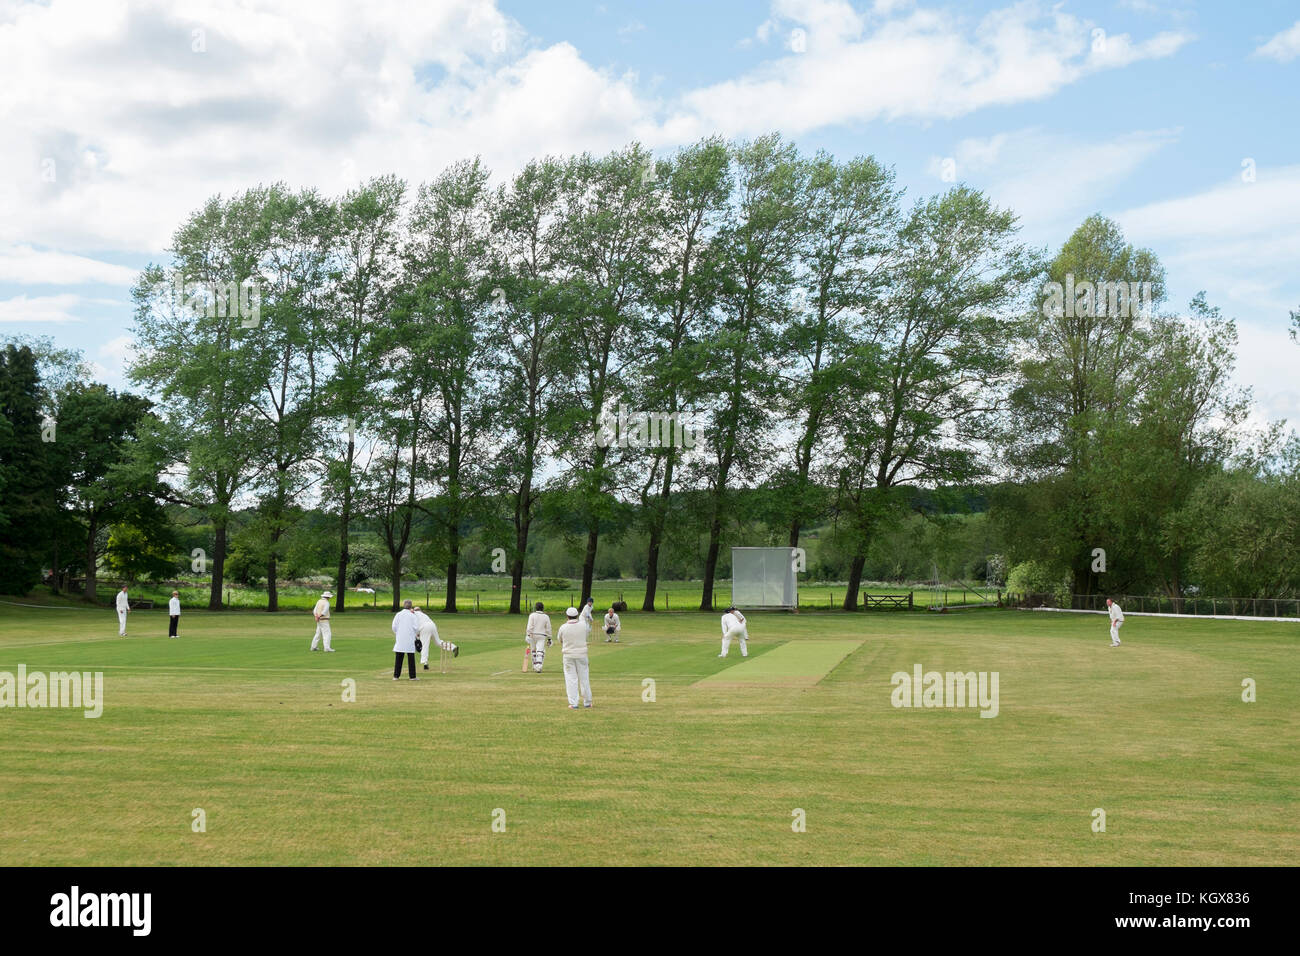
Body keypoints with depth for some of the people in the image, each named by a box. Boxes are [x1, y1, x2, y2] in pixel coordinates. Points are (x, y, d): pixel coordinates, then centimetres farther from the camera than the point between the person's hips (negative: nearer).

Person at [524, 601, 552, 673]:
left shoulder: (532, 615, -3)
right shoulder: (546, 617, 3)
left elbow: (530, 626, -12)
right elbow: (548, 629, 3)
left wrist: (528, 635, -14)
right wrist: (549, 639, 9)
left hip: (532, 635, 0)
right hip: (542, 636, 0)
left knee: (533, 650, 16)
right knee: (540, 651, -6)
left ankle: (535, 666, 25)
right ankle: (538, 666, -21)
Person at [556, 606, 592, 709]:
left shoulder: (563, 627, -10)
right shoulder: (583, 625, -5)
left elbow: (559, 639, 7)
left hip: (568, 656, -1)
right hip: (581, 655, 1)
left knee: (571, 679, 4)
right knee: (584, 678, 11)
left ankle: (573, 703, 0)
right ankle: (587, 702, 18)